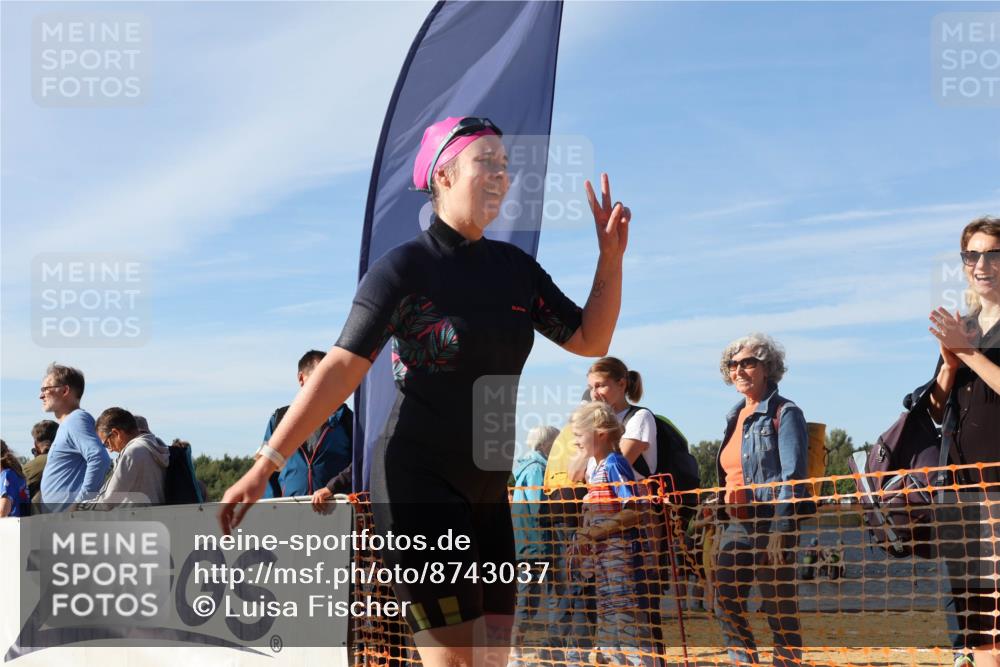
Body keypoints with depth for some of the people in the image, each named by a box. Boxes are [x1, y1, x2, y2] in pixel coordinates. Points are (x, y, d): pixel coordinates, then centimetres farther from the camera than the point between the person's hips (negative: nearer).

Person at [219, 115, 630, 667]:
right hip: (415, 483, -7)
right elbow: (342, 368, -14)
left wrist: (611, 257, -2)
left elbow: (590, 340, 11)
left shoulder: (515, 268, 9)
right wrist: (266, 465, -19)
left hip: (486, 490, 7)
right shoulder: (403, 268, -9)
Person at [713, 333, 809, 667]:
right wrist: (719, 527, 16)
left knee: (779, 610, -2)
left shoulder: (785, 413, -6)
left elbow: (792, 478, -12)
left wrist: (780, 532, -19)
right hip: (735, 526, 8)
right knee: (726, 605, 4)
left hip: (770, 524, -7)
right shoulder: (735, 416, 16)